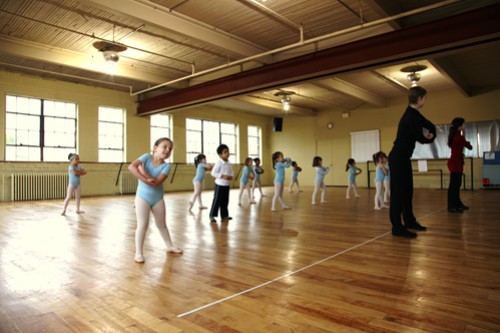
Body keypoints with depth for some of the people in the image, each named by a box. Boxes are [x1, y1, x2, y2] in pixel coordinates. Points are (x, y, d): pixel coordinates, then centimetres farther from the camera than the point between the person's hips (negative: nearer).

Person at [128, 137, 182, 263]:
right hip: (142, 196, -3)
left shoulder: (166, 166, -10)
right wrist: (145, 179, -32)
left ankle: (170, 246, 33)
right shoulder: (147, 157, -12)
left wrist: (143, 171, -24)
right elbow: (131, 166, -28)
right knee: (143, 225, -6)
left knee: (162, 225, 16)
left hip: (158, 198, 3)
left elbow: (156, 183, -23)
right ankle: (138, 253, 6)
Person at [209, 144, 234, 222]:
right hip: (219, 185, -7)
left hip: (227, 185, 7)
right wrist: (222, 176, -23)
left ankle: (224, 215, 23)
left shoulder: (229, 163, 6)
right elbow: (213, 173, -18)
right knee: (217, 201, -2)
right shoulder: (219, 163, -15)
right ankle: (212, 216, 7)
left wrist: (231, 176, -10)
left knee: (225, 201, 13)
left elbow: (231, 172, 12)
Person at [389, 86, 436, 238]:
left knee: (407, 190, 16)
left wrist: (431, 134, -1)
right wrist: (430, 137, 9)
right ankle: (397, 227, -1)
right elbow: (421, 139, -13)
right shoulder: (411, 117, -18)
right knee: (398, 192, -7)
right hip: (398, 158, -10)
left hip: (403, 158, 10)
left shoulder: (414, 114, 13)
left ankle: (409, 221, 29)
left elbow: (430, 125, 20)